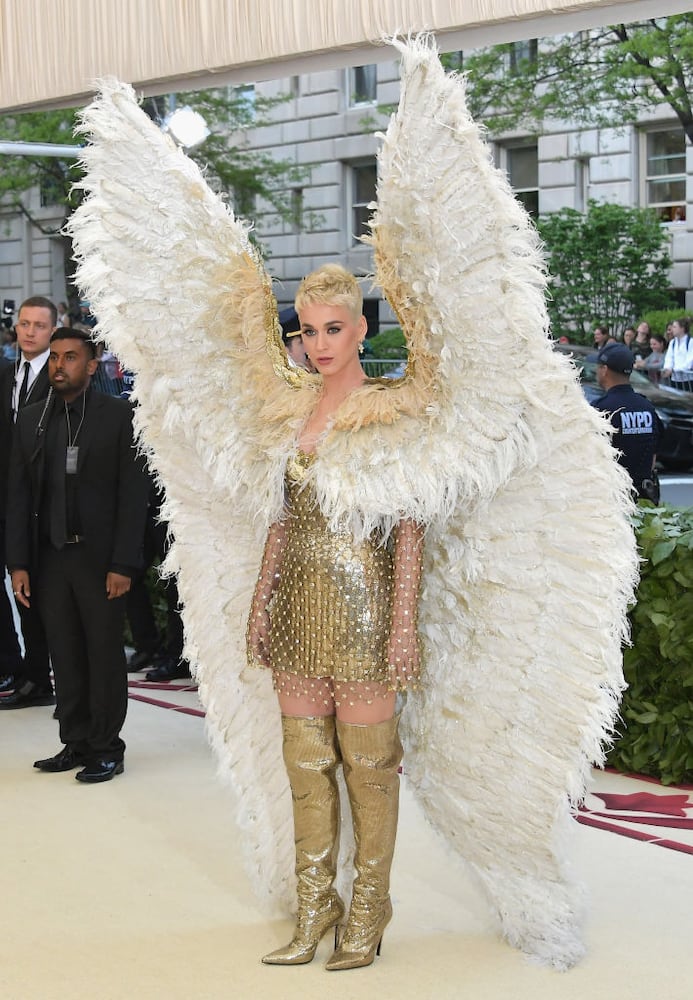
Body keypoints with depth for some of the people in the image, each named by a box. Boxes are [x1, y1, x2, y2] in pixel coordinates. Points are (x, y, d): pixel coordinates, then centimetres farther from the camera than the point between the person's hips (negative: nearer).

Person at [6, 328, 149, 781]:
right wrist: (18, 564, 3)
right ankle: (76, 744, 19)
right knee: (66, 658, 9)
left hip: (99, 557, -4)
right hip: (50, 558, 4)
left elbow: (133, 493, -7)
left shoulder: (118, 415, -4)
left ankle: (106, 749, 11)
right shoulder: (31, 420, 9)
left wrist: (123, 565, -12)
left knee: (105, 656, 2)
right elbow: (19, 496, 9)